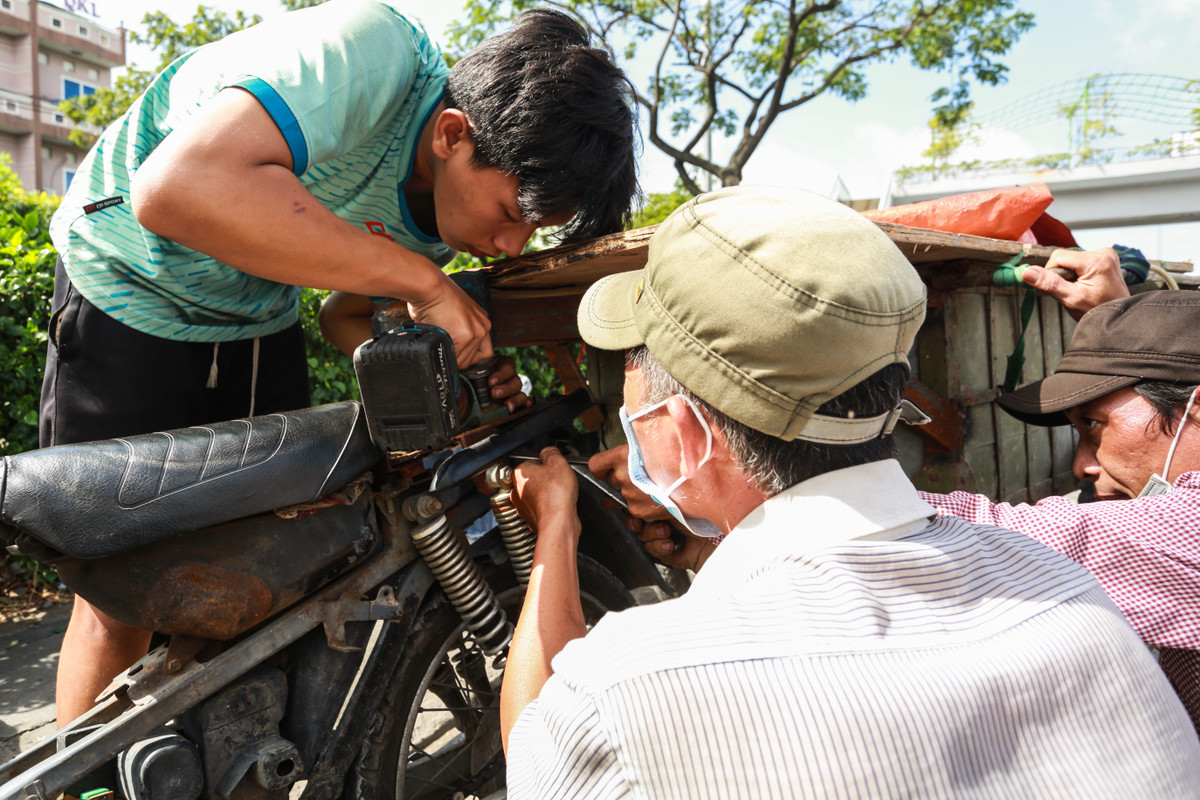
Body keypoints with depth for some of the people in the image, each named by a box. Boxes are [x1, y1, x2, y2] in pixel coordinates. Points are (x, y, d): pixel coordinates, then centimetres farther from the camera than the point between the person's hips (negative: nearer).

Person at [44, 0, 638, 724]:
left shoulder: (451, 202, -12)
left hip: (262, 323, 6)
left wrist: (459, 372, -17)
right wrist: (420, 278, -44)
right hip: (132, 291, -5)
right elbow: (178, 187, -48)